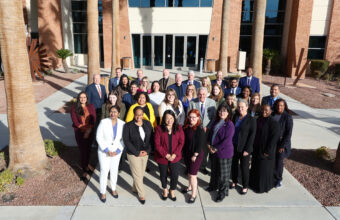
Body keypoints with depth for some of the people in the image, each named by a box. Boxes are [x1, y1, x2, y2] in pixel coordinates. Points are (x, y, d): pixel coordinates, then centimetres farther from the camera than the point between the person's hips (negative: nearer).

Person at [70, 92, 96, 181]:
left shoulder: (91, 106, 1)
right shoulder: (74, 108, -4)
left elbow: (94, 119, -3)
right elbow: (75, 121, -9)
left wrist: (89, 130, -14)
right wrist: (84, 129, -17)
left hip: (90, 132, 2)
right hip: (79, 133, -2)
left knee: (88, 150, 13)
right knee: (83, 151, -1)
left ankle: (86, 166, 35)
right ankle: (84, 170, 12)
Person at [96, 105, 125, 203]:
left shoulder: (122, 124, -10)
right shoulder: (103, 122, -15)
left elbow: (124, 139, -5)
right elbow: (99, 137, -13)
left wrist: (118, 151, -13)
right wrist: (106, 150, -16)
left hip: (116, 151, 2)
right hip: (104, 151, -2)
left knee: (114, 170, 16)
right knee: (104, 171, 3)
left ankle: (113, 189, 37)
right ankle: (102, 192, 22)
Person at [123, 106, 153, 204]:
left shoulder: (148, 124, -1)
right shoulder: (128, 126, -12)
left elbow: (151, 138, 2)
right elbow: (126, 141, -13)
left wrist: (147, 150, -10)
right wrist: (137, 153, -15)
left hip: (145, 153, 4)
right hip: (133, 154, -4)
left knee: (141, 173, 16)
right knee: (137, 175, 3)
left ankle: (135, 188, 41)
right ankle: (141, 195, 21)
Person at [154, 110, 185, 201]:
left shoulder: (179, 128, -4)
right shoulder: (159, 128, -10)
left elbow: (181, 142, -5)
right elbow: (157, 144, -11)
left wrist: (175, 154, -14)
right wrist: (166, 155, -15)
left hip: (175, 157, 1)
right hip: (162, 157, -1)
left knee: (175, 175, 5)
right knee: (163, 175, 17)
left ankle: (172, 191, 34)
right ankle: (165, 190, 45)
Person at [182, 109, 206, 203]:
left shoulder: (200, 129, -21)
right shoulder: (186, 127, -1)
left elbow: (200, 144, -19)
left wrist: (195, 155, -16)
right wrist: (183, 152, 9)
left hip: (196, 154, -7)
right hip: (186, 153, 7)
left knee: (192, 174, 0)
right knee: (189, 172, 23)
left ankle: (194, 194, 16)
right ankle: (190, 187, 44)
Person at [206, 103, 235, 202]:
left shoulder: (229, 124, -17)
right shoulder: (216, 122, 5)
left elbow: (227, 140, -20)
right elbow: (210, 133, 13)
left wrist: (216, 148, -15)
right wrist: (209, 145, -1)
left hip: (224, 152, -7)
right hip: (213, 151, 7)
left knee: (223, 173, 6)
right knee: (214, 170, 22)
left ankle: (223, 192, 22)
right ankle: (213, 185, 43)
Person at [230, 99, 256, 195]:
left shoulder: (251, 120, -9)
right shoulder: (235, 117, 4)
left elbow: (252, 135, -11)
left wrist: (247, 149, -14)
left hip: (244, 148, -4)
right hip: (234, 146, 4)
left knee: (244, 167, 7)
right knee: (234, 165, 16)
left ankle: (245, 186, 24)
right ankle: (234, 181, 37)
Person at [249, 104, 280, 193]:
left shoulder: (274, 123, -17)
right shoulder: (258, 120, 3)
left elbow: (274, 138, -18)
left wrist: (267, 151, -18)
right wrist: (252, 147, 8)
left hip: (265, 151, -7)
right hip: (256, 149, 7)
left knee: (264, 168, 7)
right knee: (255, 167, 19)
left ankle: (263, 187, 25)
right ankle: (254, 183, 38)